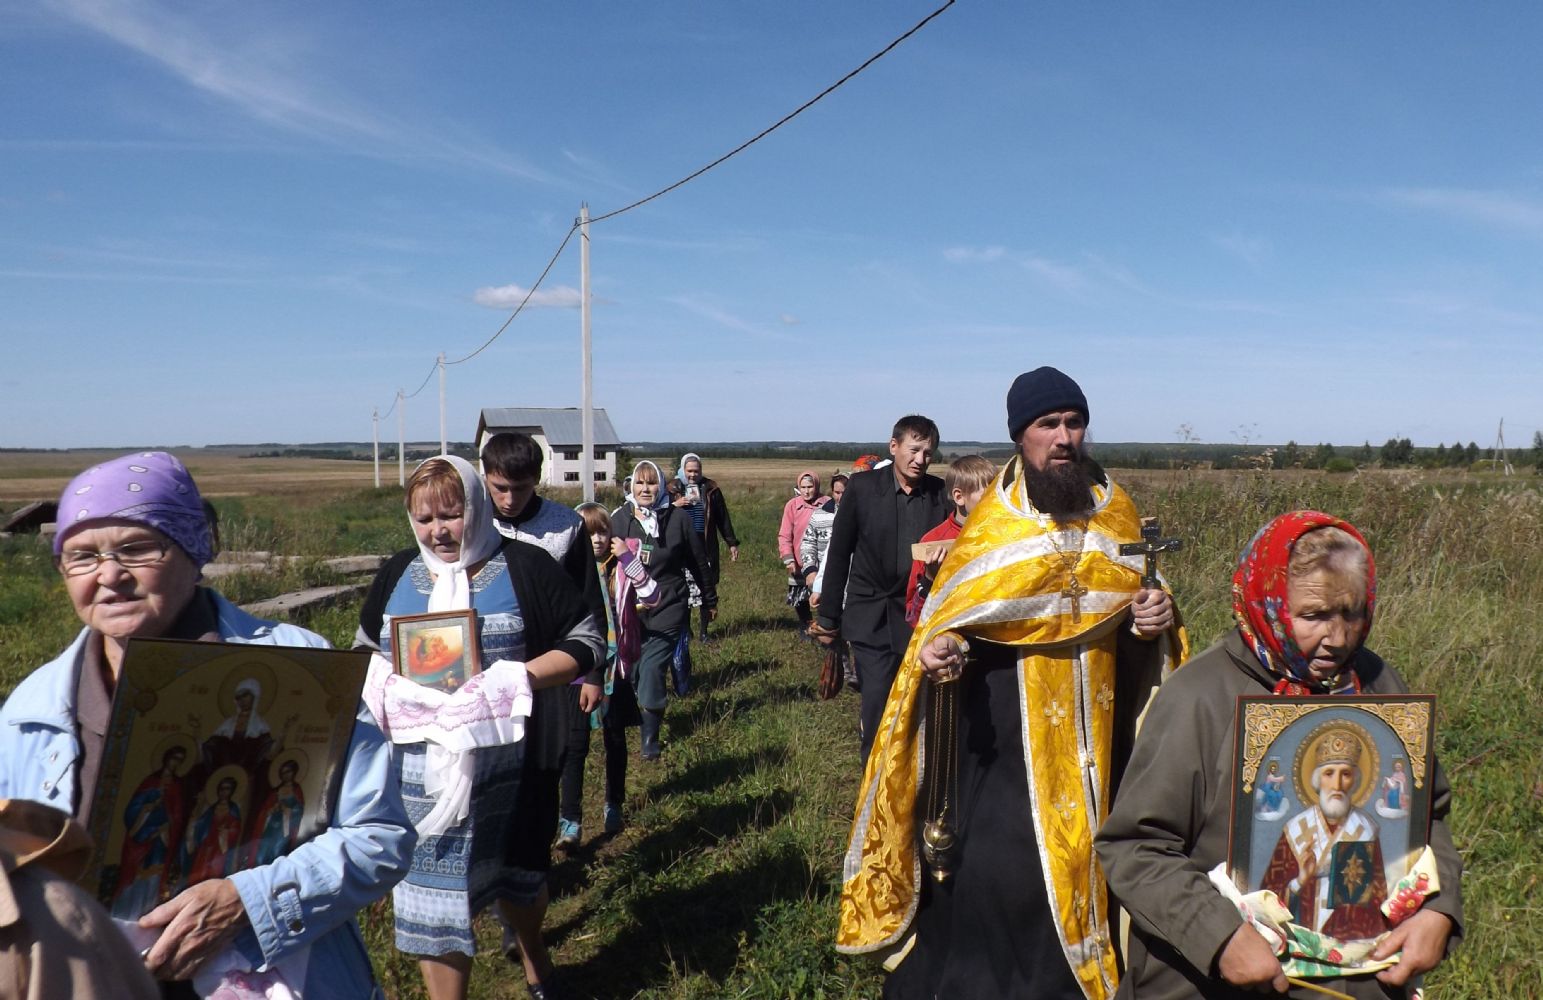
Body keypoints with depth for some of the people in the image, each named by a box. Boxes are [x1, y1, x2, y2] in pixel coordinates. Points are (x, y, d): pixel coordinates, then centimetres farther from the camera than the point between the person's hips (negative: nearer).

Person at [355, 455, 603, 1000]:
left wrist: (519, 676, -21)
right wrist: (382, 684, -6)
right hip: (421, 767, 2)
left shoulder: (524, 567, -6)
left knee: (516, 870, 19)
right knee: (432, 890, 5)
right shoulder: (397, 574, 6)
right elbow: (364, 649, 17)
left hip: (507, 765, -2)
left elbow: (587, 641, -6)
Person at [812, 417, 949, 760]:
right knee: (878, 708, -2)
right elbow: (838, 553, 2)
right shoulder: (862, 486, -3)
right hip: (872, 617, -1)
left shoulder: (940, 492, -1)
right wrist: (828, 616, 5)